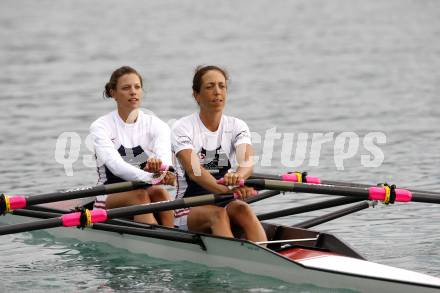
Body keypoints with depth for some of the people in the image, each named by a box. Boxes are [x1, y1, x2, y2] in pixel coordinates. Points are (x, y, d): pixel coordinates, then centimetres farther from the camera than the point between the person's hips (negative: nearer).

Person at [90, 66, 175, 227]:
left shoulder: (157, 125, 4)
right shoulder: (100, 127, -4)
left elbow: (165, 158, -16)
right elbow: (115, 165, -22)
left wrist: (158, 166, -43)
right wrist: (151, 177, -40)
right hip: (109, 199, -2)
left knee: (160, 193, -30)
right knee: (140, 195, -32)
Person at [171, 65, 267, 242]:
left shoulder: (237, 126, 4)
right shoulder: (183, 128, -6)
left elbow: (247, 162, -16)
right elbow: (194, 170, -24)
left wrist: (238, 176, -43)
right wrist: (225, 190, -44)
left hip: (226, 203, 3)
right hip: (188, 210, -3)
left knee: (243, 210, -30)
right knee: (217, 212, -34)